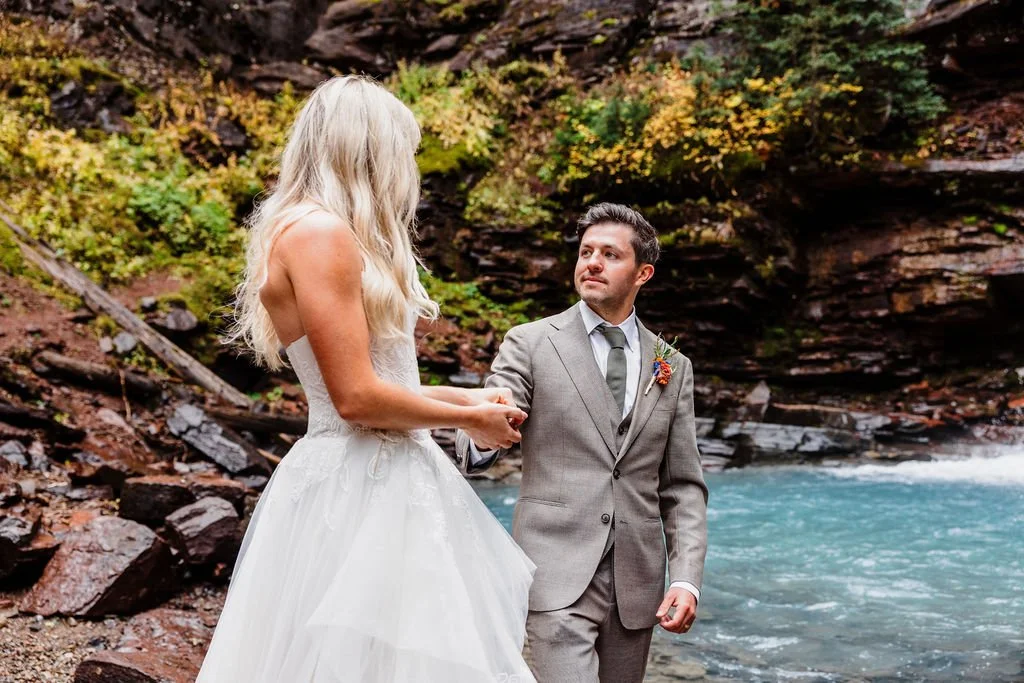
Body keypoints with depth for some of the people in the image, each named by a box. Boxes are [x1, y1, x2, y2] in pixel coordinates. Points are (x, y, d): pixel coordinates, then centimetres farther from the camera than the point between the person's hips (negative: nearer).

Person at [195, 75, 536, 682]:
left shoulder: (334, 234, 15)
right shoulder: (319, 231, -14)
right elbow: (356, 397, -19)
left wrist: (466, 396, 20)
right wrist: (469, 419, -7)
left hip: (392, 479, 10)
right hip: (353, 490, -10)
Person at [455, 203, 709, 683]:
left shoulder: (673, 367, 10)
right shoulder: (530, 343, 1)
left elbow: (683, 487, 10)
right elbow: (474, 445, -8)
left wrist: (686, 579, -1)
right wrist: (482, 437, -32)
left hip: (637, 584, 4)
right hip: (558, 572, -3)